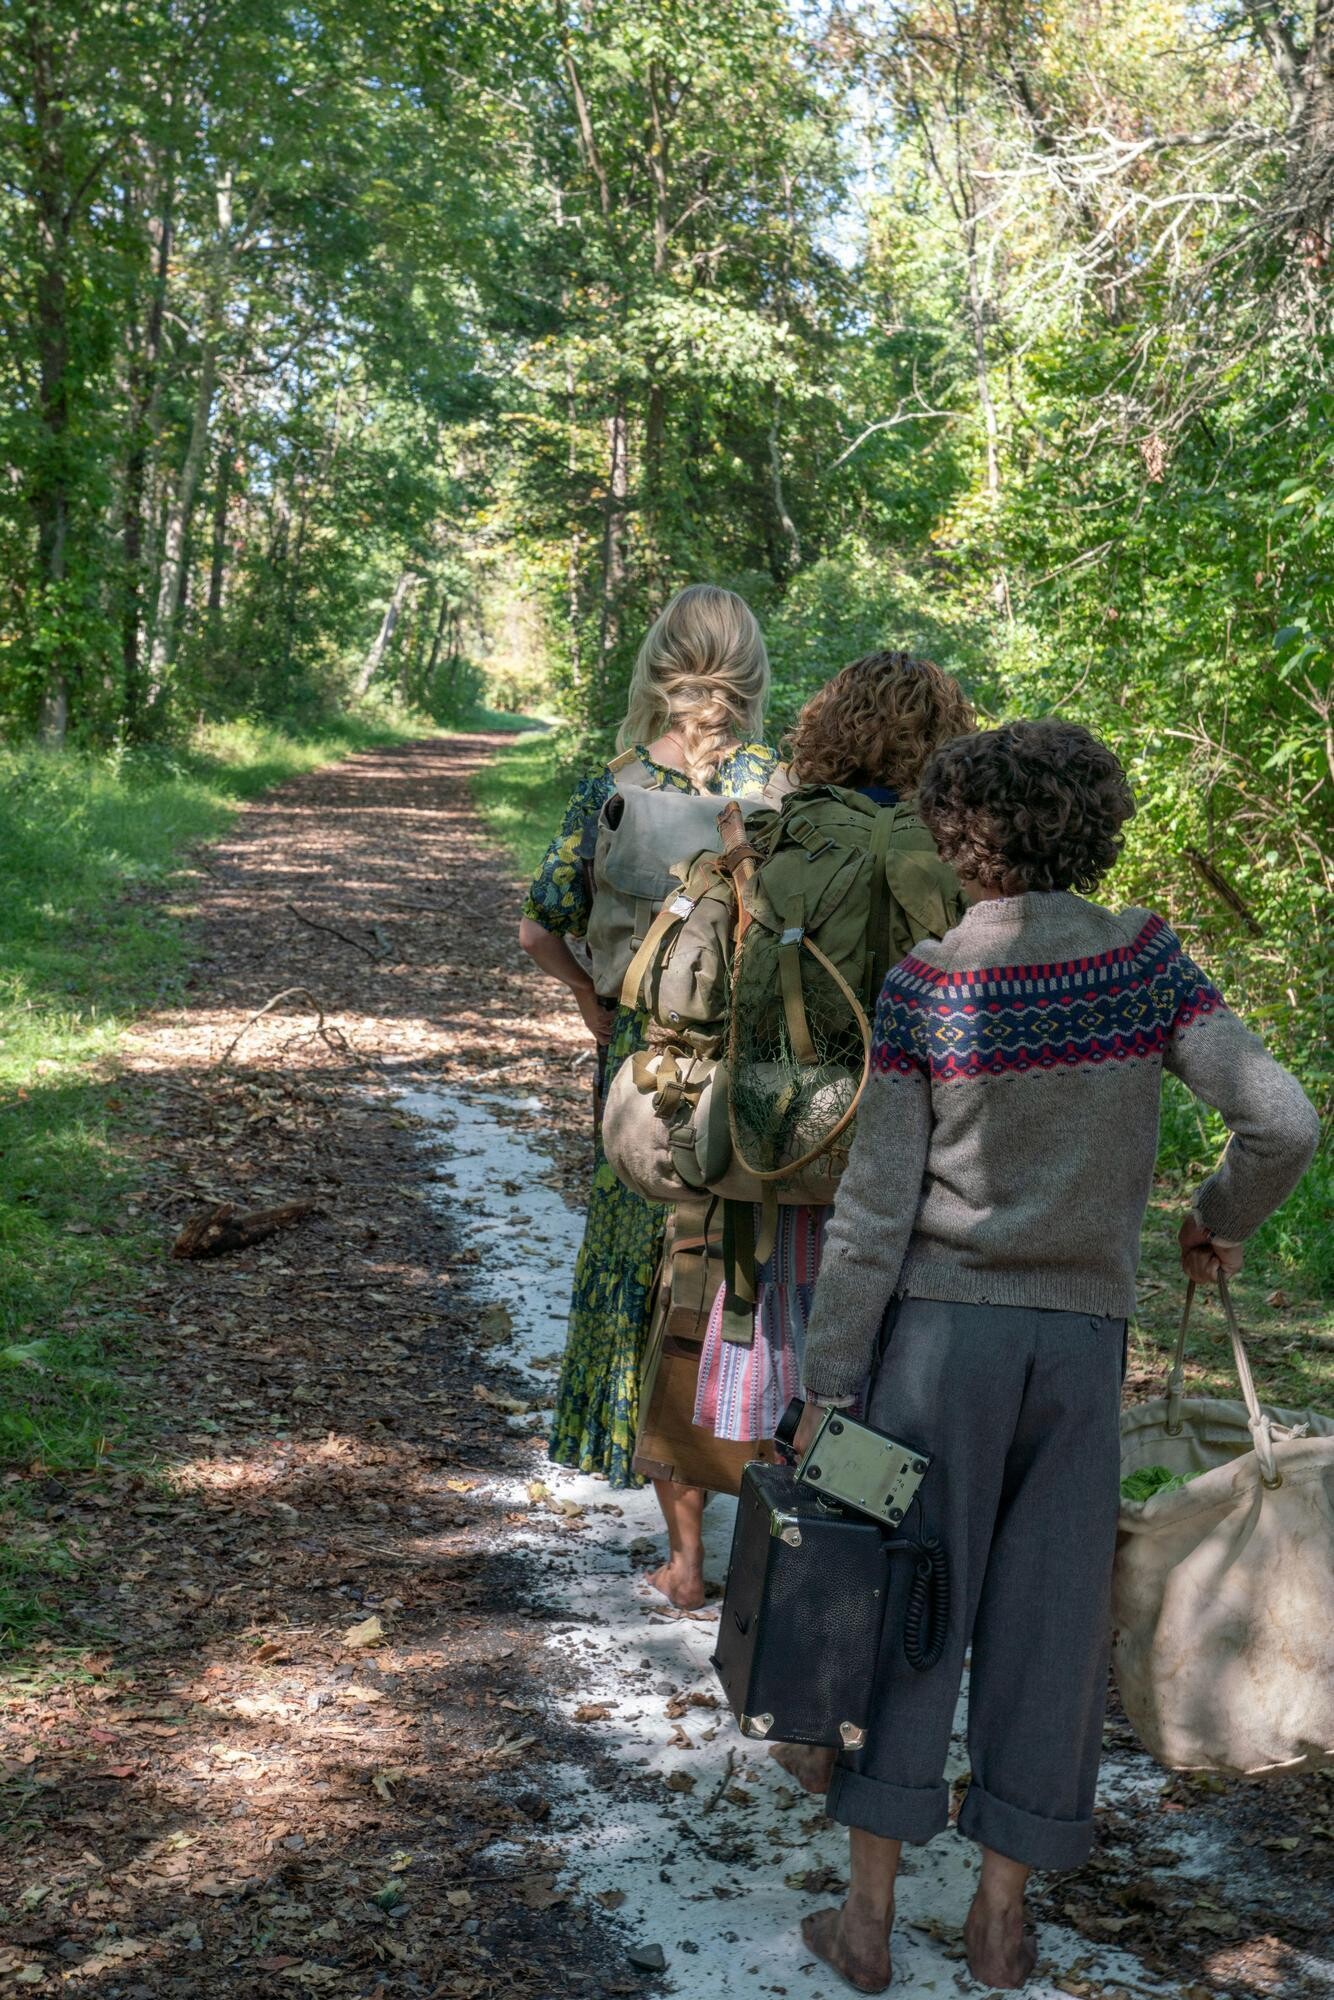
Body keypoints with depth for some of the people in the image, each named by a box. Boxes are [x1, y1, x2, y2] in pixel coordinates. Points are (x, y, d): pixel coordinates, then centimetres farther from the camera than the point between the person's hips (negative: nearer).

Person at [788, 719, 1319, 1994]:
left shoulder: (920, 989, -8)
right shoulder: (1145, 959, -2)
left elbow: (875, 1205, -9)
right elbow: (1283, 1124, -8)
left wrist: (825, 1382, -4)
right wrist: (1224, 1217, 12)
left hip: (942, 1324, -2)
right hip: (1082, 1335, 2)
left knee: (905, 1609, 8)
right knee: (1046, 1625, 12)